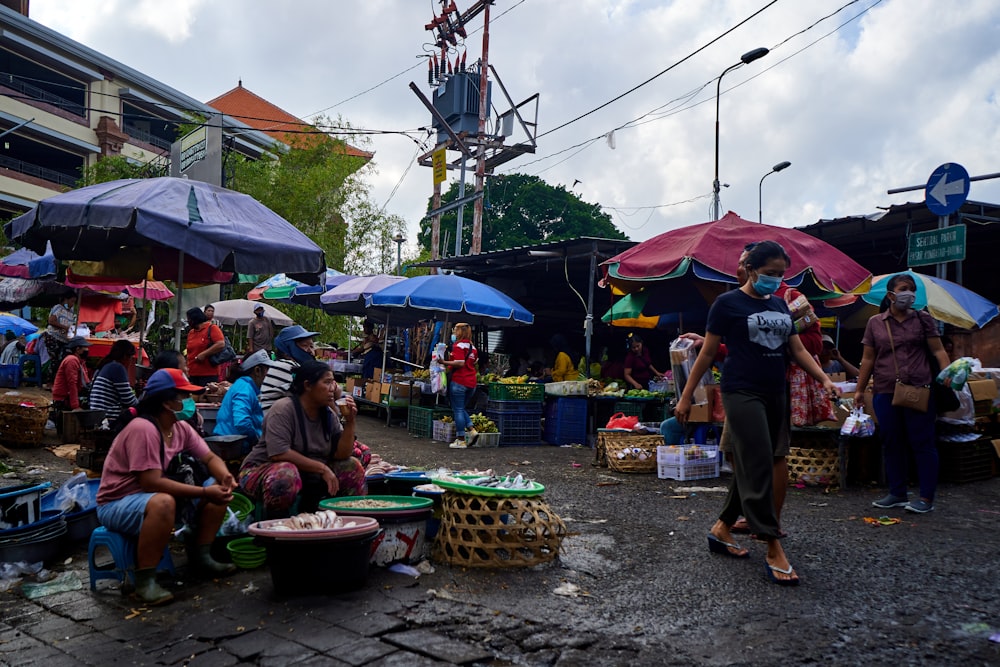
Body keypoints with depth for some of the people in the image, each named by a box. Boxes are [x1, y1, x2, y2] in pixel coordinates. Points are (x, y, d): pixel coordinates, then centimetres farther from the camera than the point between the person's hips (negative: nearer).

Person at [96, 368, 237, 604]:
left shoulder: (181, 427, 0)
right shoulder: (143, 429, -26)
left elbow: (209, 458, 4)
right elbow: (152, 483, -31)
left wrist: (224, 476, -20)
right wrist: (204, 492, -30)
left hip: (154, 496, 8)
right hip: (117, 505, -8)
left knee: (220, 488, -4)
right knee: (163, 503, -41)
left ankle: (200, 556, 7)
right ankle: (144, 580, -25)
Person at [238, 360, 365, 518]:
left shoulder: (328, 414, 2)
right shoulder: (283, 409, -18)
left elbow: (342, 455, -2)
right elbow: (279, 453, -29)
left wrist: (349, 422, -15)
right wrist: (322, 468, -26)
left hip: (309, 477, 7)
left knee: (353, 467, -7)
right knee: (286, 474, -38)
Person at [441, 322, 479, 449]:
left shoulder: (458, 345, -11)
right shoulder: (472, 346, 13)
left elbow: (460, 363, -20)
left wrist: (444, 362, -16)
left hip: (459, 381, -7)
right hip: (471, 383, 7)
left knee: (458, 410, -1)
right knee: (461, 409, 20)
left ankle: (461, 440, 1)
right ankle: (471, 430, 3)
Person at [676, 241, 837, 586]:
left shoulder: (780, 305, 14)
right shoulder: (728, 303, -4)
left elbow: (798, 349, 15)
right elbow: (708, 353, -3)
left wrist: (824, 379, -1)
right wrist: (686, 396, -4)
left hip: (775, 395, 7)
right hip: (742, 393, -7)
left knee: (749, 467, 9)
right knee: (758, 467, -10)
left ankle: (721, 529, 22)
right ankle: (774, 551, -6)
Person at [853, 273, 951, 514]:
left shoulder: (923, 319, 6)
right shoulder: (875, 323, 9)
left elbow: (938, 350, 2)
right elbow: (868, 358, 10)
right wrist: (860, 389, 7)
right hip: (884, 392, 2)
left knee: (922, 442, 0)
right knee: (892, 443, 8)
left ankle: (926, 497, 8)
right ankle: (897, 494, 19)